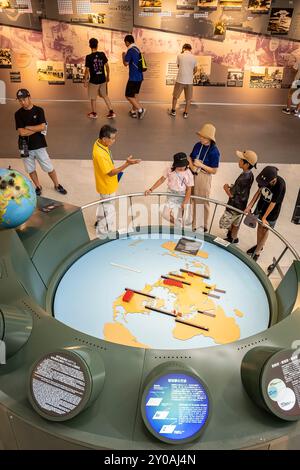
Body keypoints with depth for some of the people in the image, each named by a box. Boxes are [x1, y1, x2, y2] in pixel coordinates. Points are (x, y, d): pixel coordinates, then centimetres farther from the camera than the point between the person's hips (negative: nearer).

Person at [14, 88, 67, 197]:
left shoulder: (39, 110, -4)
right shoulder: (18, 114, -2)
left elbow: (43, 127, -15)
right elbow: (21, 132, -12)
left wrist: (28, 127, -10)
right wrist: (37, 129, -13)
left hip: (39, 145, -2)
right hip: (25, 146, 2)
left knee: (49, 168, 4)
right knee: (31, 169, 12)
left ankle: (57, 185, 24)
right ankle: (38, 186, 31)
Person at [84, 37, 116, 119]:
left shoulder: (88, 57, -15)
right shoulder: (102, 54, -5)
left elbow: (87, 70, -12)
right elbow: (107, 66, 3)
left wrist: (85, 81, -1)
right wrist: (107, 76, 17)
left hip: (93, 80, -4)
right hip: (102, 79, 4)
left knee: (93, 98, 14)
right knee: (105, 95, 20)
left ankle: (94, 113, 28)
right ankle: (111, 112, 17)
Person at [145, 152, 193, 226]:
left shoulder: (188, 174, -15)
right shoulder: (169, 170, -8)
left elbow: (189, 190, -11)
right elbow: (162, 179, 4)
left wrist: (184, 204, -16)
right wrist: (151, 190, 0)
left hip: (182, 197, -3)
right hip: (171, 196, 3)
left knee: (178, 218, -7)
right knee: (166, 214, -5)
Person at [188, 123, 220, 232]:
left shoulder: (214, 151, -16)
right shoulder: (198, 145, -1)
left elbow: (214, 171, -14)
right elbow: (190, 158, 7)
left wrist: (201, 165, -23)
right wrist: (192, 166, -13)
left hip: (204, 177, -5)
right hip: (193, 175, 6)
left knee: (203, 202, 8)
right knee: (193, 200, 17)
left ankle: (204, 226, 29)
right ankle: (193, 224, 35)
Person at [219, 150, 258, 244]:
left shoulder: (242, 179, -34)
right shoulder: (250, 175, -5)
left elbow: (231, 194, -24)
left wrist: (226, 188, -6)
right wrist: (232, 187, -1)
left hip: (234, 207, -8)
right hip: (242, 205, 8)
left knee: (223, 223, 10)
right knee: (236, 223, 25)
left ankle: (233, 238, 27)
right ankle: (234, 237, 43)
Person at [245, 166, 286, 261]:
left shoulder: (280, 185, -36)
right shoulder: (264, 178, -23)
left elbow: (273, 203, -26)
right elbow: (259, 190, -5)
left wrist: (264, 218, -18)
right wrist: (250, 205, -8)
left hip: (271, 211, -5)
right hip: (261, 205, 5)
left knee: (264, 230, 11)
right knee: (259, 226, 21)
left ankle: (257, 252, 29)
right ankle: (259, 245, 45)